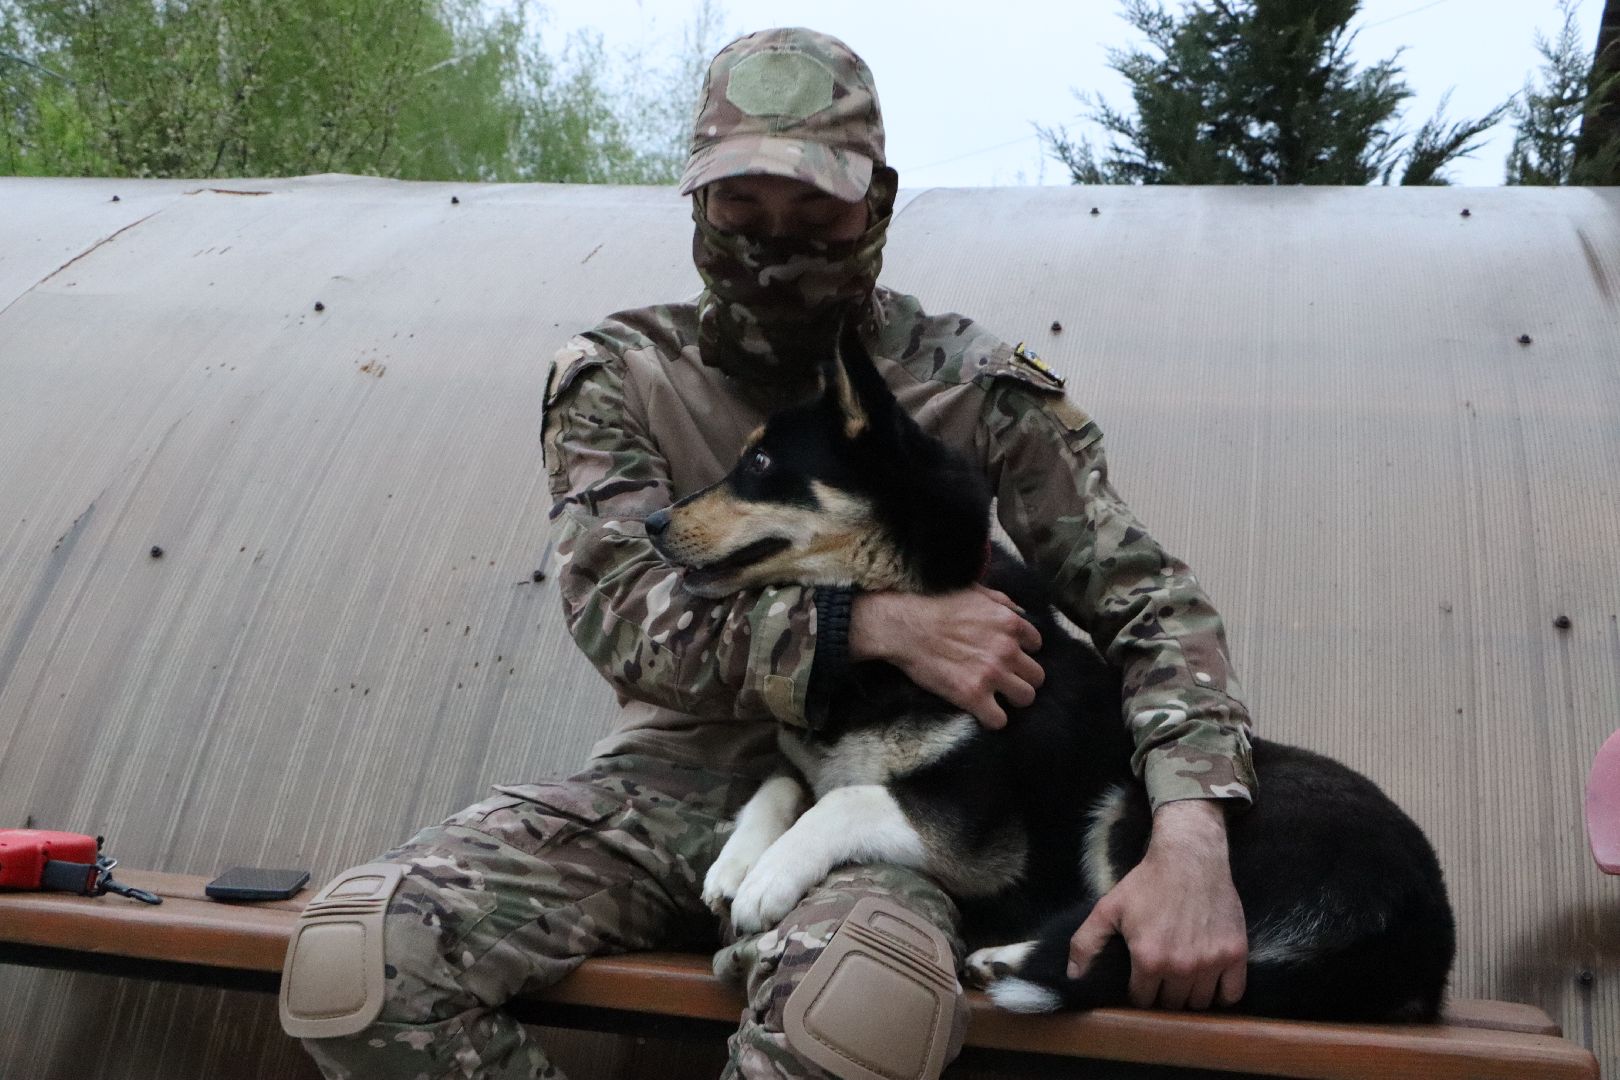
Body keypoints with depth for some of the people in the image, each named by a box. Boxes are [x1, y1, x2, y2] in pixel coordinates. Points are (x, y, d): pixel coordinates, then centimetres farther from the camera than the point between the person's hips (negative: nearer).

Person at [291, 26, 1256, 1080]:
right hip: (671, 782, 2)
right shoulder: (620, 374, 2)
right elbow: (618, 606, -11)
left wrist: (1190, 837, -20)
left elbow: (1153, 601, -2)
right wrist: (877, 623, -24)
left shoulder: (977, 388, -1)